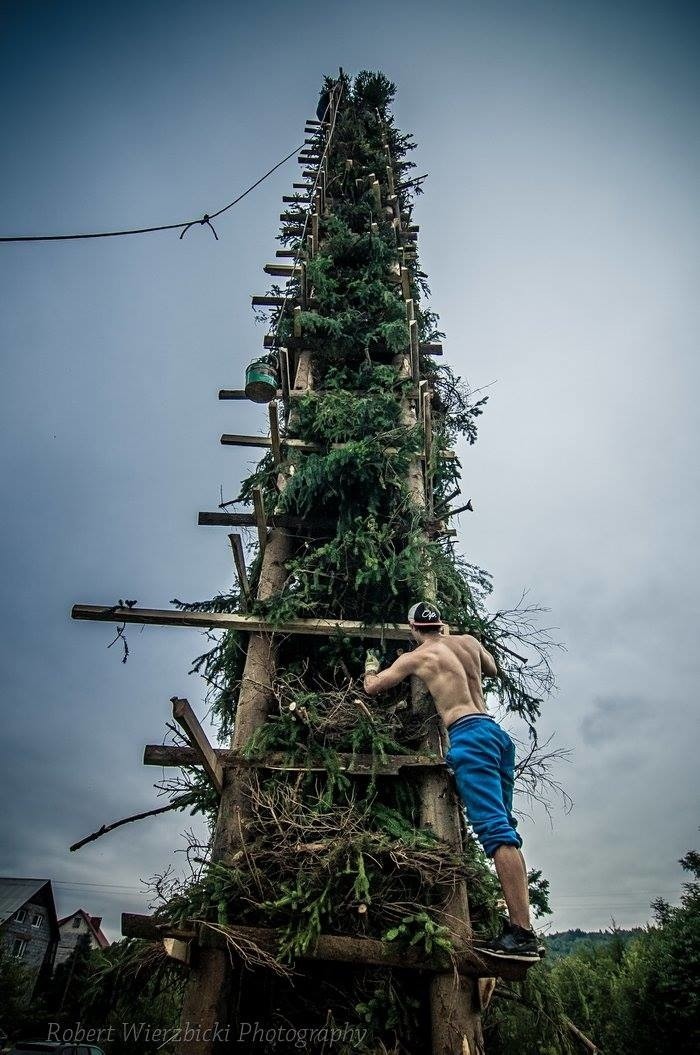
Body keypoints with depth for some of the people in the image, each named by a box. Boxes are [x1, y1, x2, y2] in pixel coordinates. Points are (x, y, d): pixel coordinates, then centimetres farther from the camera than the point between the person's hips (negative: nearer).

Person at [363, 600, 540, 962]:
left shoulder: (415, 657, 3)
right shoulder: (468, 640, 16)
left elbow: (371, 687, 14)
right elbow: (493, 670, 36)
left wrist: (371, 664, 34)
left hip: (469, 734, -7)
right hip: (497, 732, 7)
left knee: (495, 830, -13)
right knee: (504, 830, 9)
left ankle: (523, 934, -16)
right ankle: (517, 923, 8)